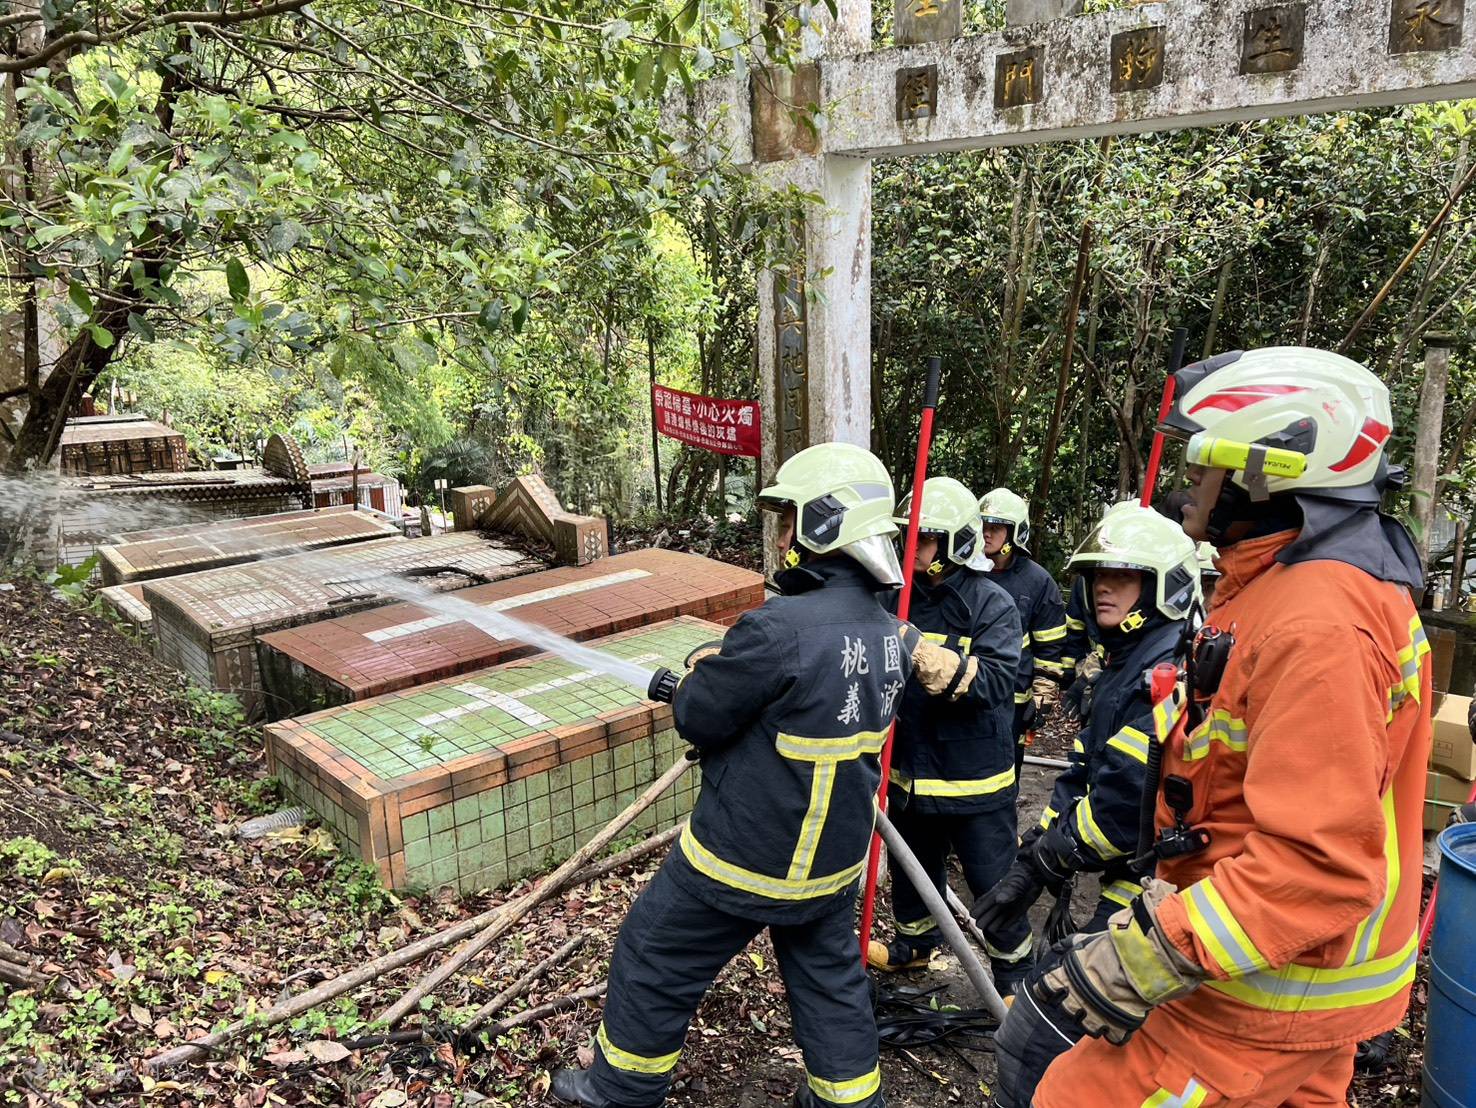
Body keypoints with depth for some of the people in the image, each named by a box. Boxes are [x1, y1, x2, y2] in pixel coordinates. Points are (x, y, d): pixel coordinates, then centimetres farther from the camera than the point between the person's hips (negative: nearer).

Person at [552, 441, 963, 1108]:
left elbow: (697, 718, -19)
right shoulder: (889, 632, -4)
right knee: (830, 977, 25)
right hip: (834, 858, 7)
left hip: (745, 859, -6)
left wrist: (703, 671, 2)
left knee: (652, 961, 17)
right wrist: (725, 675, 4)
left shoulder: (780, 628, -30)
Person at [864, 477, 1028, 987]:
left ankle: (1015, 971, 28)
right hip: (909, 768, 5)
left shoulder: (992, 604, -13)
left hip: (973, 774, -5)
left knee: (993, 880, 7)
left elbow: (996, 678, -26)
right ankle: (914, 941, 48)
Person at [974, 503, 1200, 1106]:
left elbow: (1127, 801, -26)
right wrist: (1036, 866, 3)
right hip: (1128, 888, 10)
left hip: (1144, 898, -10)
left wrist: (1040, 864, -14)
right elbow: (1083, 775, 12)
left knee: (1031, 1045, -6)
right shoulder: (1125, 666, 14)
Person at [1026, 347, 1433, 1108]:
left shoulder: (1316, 625, -27)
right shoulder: (1292, 587, 7)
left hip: (1278, 994, -10)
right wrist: (1174, 898, 19)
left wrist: (1150, 959, -28)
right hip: (1297, 965, 10)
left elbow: (1319, 860, -32)